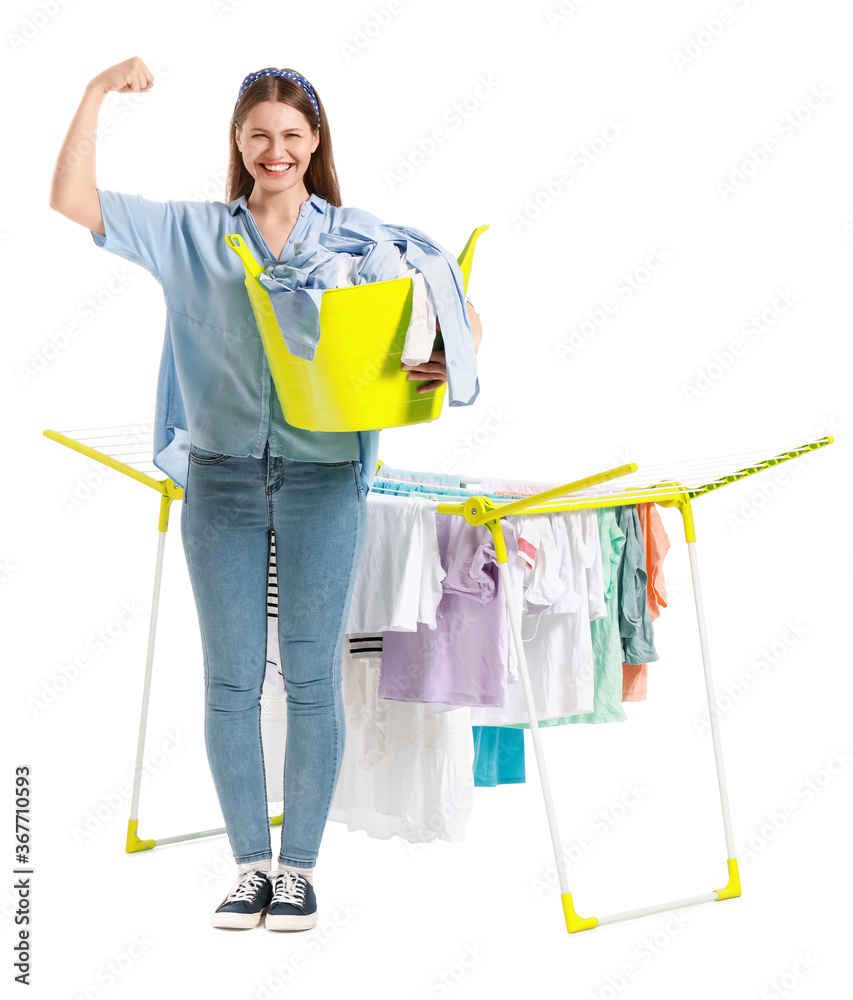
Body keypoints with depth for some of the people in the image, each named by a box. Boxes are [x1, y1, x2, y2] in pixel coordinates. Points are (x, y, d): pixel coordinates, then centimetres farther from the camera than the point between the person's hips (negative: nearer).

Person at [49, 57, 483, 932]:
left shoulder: (358, 235, 7)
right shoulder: (190, 234, 10)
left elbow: (457, 305, 4)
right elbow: (70, 201, 6)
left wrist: (450, 359, -17)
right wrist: (98, 91, 1)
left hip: (324, 475, -1)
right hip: (221, 476, 2)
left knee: (312, 678, 3)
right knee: (230, 680, 5)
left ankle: (299, 866, 18)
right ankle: (249, 863, 21)